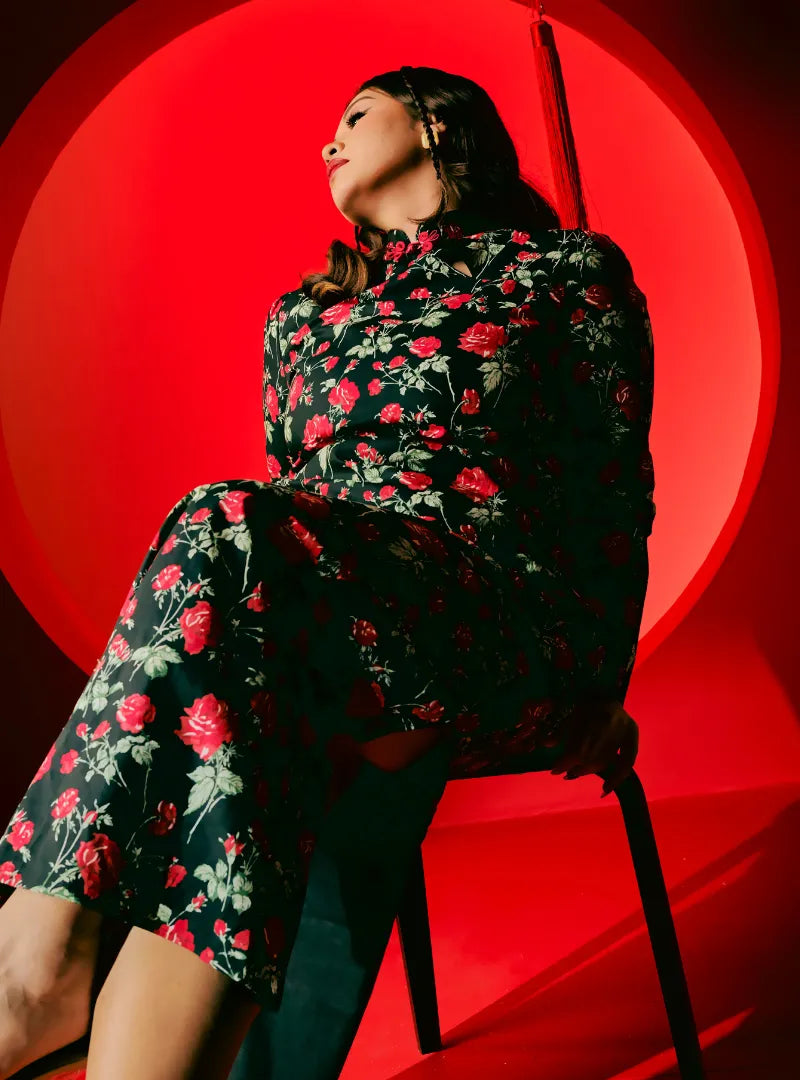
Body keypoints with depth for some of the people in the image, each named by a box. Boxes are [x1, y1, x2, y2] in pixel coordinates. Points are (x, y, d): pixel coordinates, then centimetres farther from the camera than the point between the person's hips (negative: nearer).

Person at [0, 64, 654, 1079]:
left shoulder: (568, 269, 17)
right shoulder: (302, 313, 29)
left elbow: (615, 486, 9)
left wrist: (598, 685, -5)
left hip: (517, 629, -3)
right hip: (313, 599, 4)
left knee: (231, 534, -32)